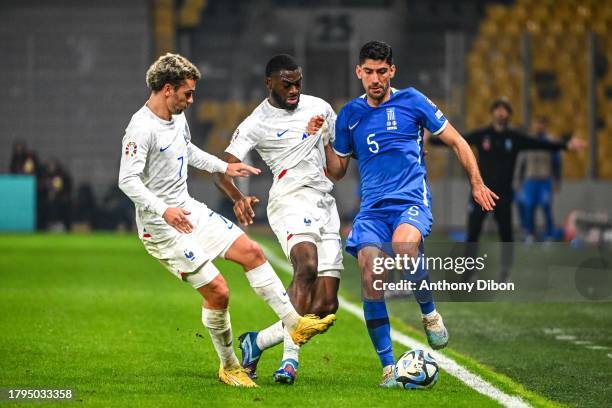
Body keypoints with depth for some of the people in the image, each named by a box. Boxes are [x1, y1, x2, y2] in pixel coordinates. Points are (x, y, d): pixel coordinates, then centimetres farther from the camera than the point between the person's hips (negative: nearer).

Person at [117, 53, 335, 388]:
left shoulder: (177, 117, 7)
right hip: (162, 228, -9)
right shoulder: (142, 129, -22)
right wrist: (163, 210, -39)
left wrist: (224, 168, 31)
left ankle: (294, 324, 13)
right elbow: (128, 180, -29)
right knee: (217, 291, -9)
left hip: (190, 211, 9)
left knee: (251, 251, 5)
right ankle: (228, 367, 10)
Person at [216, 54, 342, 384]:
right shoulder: (256, 124, -4)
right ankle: (290, 357, -29)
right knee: (307, 265, -35)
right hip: (290, 200, -6)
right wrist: (238, 199, -31)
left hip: (325, 204, 6)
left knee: (326, 307, -4)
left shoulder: (318, 107, 12)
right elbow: (223, 169, -14)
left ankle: (257, 342, 11)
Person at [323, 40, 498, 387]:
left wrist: (477, 183, 3)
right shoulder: (349, 115, 13)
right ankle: (389, 367, -11)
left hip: (412, 201, -3)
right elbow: (337, 171, 20)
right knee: (370, 273, -20)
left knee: (403, 246, -37)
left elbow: (457, 142, 11)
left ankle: (430, 313, -8)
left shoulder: (411, 101, 5)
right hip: (373, 208, 3)